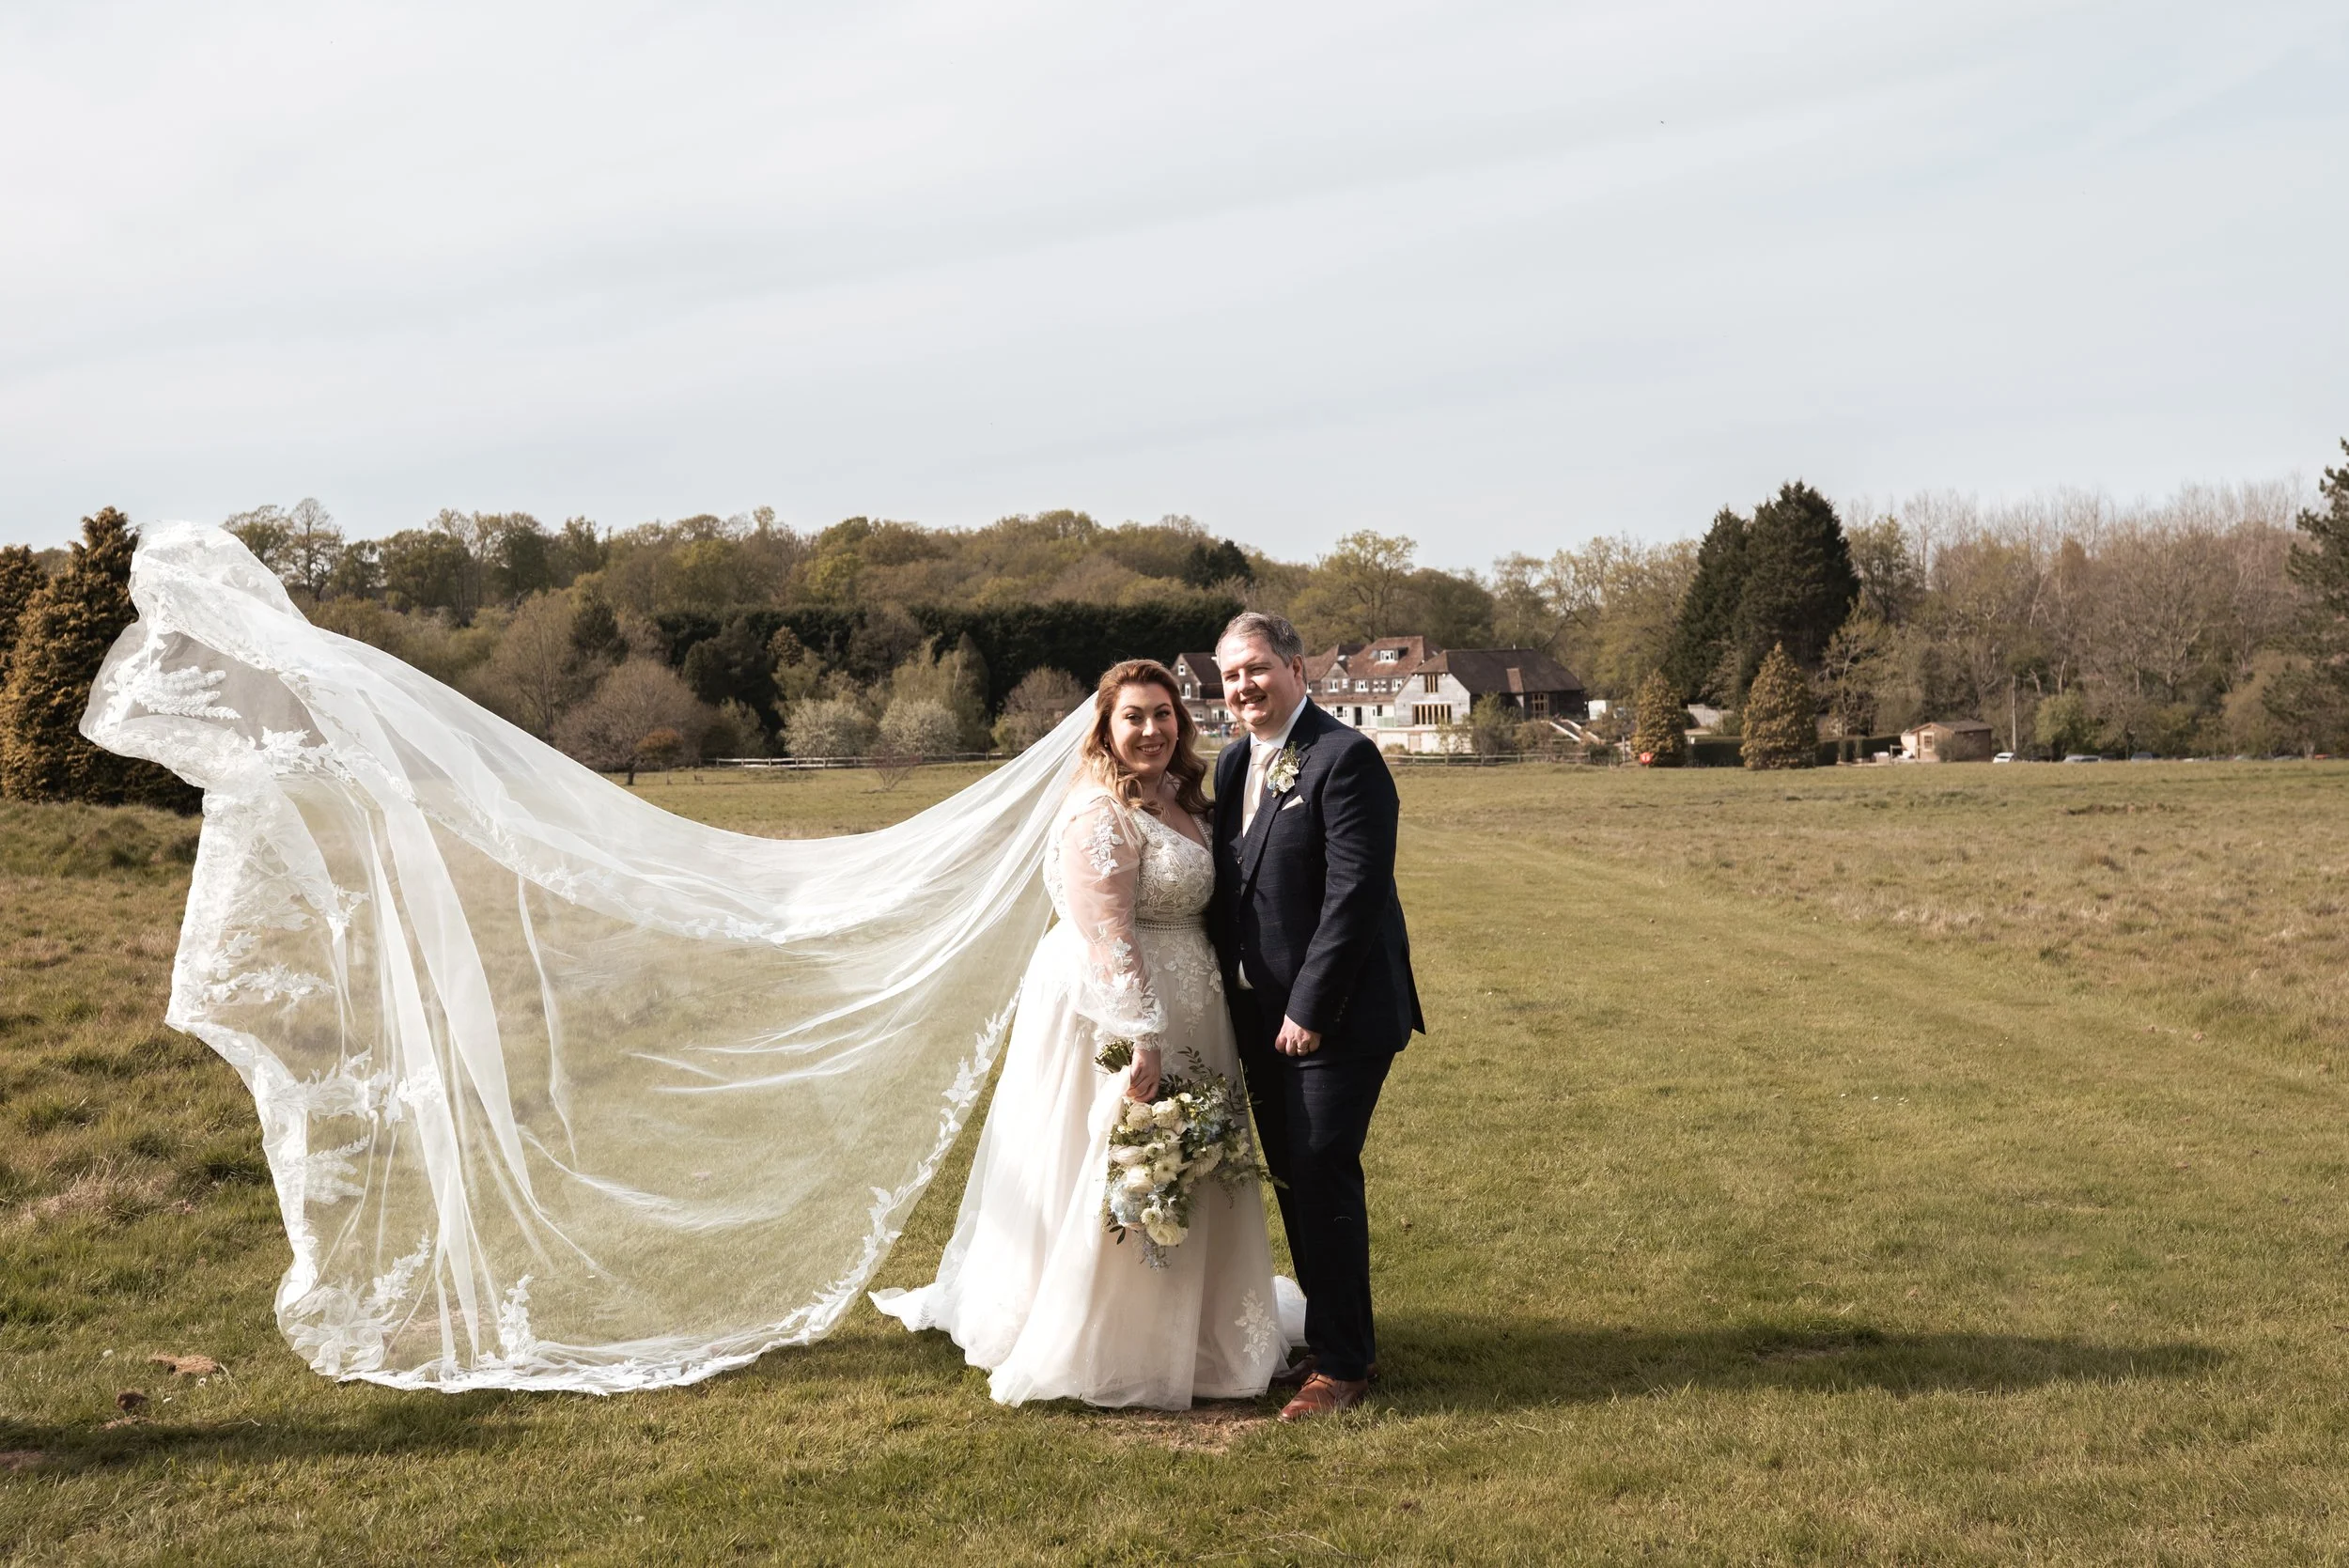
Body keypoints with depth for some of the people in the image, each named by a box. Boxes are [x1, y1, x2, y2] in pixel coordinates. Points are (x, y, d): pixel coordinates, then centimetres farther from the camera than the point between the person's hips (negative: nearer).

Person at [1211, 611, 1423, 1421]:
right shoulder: (1234, 764, 12)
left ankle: (1344, 1362, 5)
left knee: (1324, 1178, -6)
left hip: (1334, 1016, -8)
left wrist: (1309, 1008, -19)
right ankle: (1334, 1338, 27)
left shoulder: (1344, 758, -14)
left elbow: (1355, 894, -19)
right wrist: (1233, 997, 8)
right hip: (1261, 1016, 8)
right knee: (1294, 1183, 14)